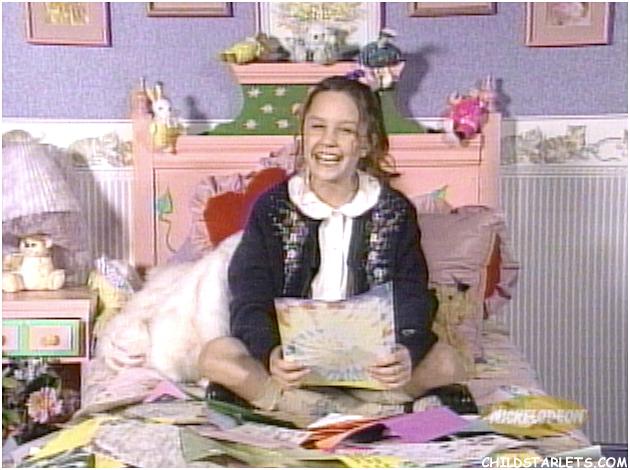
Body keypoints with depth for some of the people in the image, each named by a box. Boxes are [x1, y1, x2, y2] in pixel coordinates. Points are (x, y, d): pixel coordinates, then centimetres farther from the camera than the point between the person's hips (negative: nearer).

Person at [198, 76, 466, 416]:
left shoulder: (396, 212, 5)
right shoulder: (271, 209, 4)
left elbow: (411, 299, -5)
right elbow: (250, 301, -6)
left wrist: (405, 352, -28)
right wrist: (271, 353, -29)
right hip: (294, 362, 0)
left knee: (445, 362, -26)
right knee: (215, 356, -27)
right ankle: (368, 408, -27)